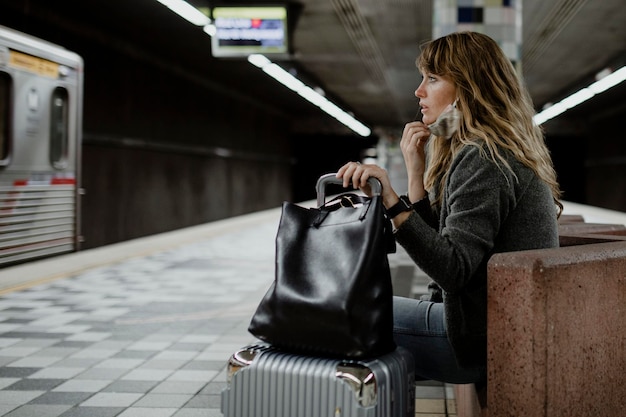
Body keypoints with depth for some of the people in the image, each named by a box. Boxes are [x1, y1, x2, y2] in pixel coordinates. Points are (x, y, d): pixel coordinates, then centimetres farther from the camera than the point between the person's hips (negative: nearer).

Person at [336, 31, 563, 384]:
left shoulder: (483, 160, -18)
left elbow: (452, 271, -28)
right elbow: (437, 243, 10)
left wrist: (391, 201, -33)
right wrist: (417, 172, 1)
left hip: (486, 341, -10)